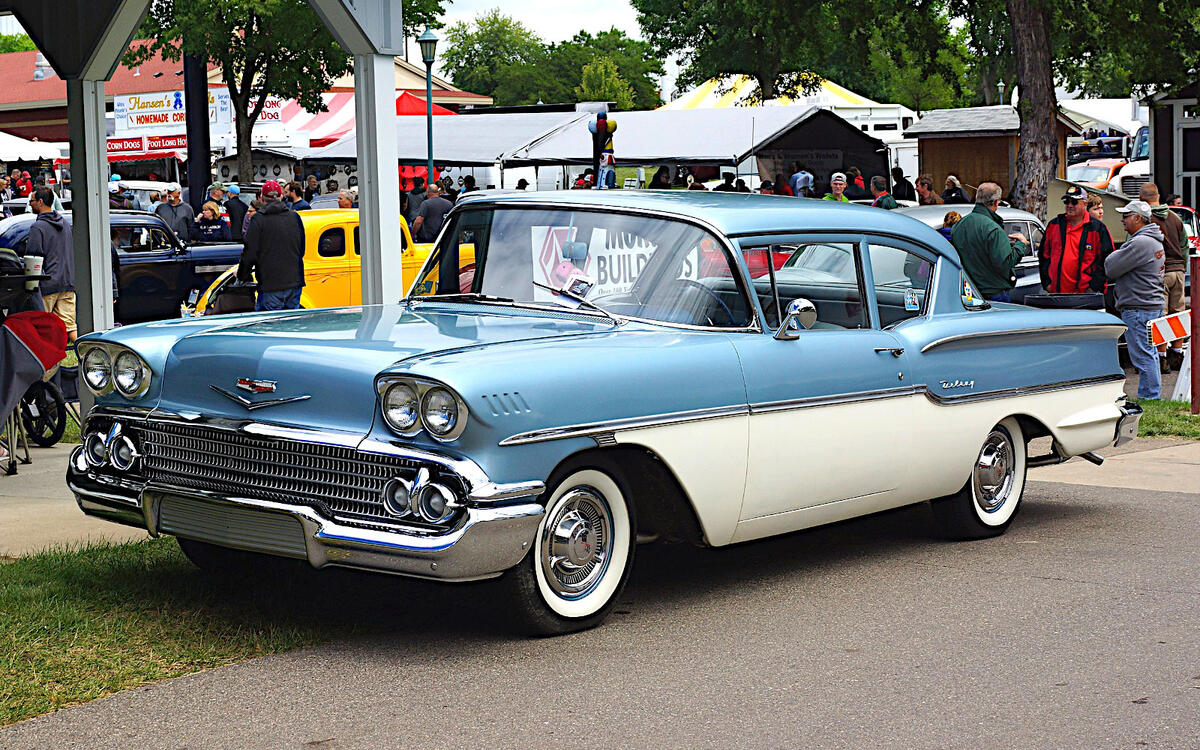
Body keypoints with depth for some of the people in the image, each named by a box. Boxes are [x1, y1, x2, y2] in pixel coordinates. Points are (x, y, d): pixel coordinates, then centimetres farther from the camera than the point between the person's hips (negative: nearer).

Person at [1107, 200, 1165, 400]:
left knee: (1143, 355, -6)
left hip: (1138, 308, -11)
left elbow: (1111, 269, -15)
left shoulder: (1140, 243, -19)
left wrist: (1114, 256, 2)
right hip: (1153, 305, 11)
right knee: (1149, 353, 15)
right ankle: (1153, 395, 22)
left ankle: (1149, 396, -3)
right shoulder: (1155, 241, 16)